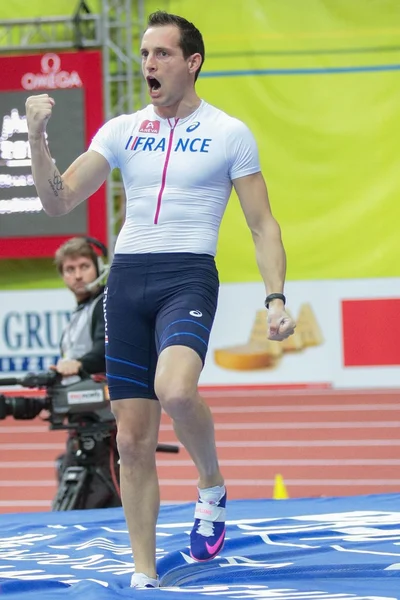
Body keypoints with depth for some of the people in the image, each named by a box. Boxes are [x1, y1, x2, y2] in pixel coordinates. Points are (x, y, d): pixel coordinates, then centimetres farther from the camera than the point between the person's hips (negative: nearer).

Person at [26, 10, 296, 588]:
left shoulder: (229, 133, 3)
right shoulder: (122, 130, 11)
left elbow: (263, 224, 5)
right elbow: (58, 202, 7)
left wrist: (276, 298, -7)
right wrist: (37, 138, -8)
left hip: (188, 277, -4)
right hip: (126, 280, 4)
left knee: (174, 389, -33)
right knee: (133, 439, 2)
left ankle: (212, 487, -4)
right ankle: (144, 575, 11)